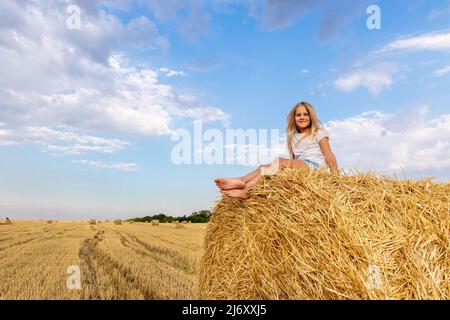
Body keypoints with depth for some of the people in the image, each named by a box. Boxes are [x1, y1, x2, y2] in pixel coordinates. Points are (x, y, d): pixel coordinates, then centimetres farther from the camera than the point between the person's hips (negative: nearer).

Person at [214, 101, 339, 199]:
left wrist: (337, 176, -9)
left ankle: (246, 191, -41)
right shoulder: (293, 136, 22)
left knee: (279, 161, -29)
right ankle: (241, 181, -38)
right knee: (263, 167, -10)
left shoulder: (318, 132, 7)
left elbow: (328, 155, -1)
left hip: (315, 166, -6)